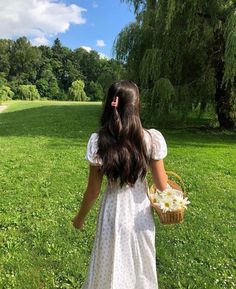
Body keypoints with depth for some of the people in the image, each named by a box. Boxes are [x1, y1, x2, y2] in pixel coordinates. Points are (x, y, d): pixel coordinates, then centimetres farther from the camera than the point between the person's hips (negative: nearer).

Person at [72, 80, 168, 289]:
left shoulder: (98, 141, -18)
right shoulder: (152, 138, -18)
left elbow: (93, 190, -10)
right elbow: (162, 186, -9)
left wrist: (80, 217, 6)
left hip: (114, 212, 0)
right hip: (141, 213, 1)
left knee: (110, 267, 23)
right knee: (140, 266, 27)